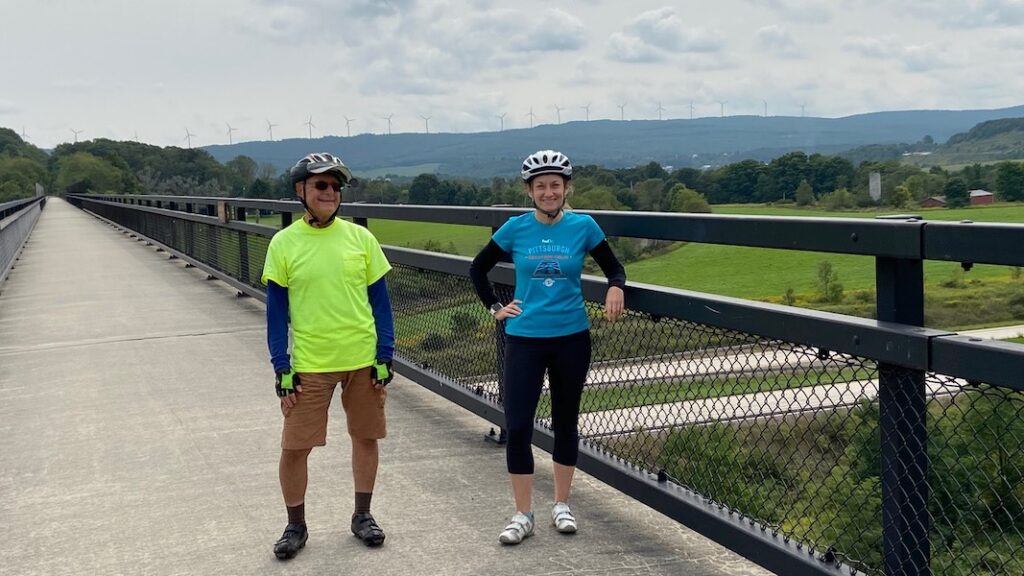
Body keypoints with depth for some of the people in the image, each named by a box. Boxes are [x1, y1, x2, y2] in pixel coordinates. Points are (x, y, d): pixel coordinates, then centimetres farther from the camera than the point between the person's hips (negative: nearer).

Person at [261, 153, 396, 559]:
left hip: (363, 359, 1)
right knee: (294, 446, 1)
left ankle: (362, 515, 30)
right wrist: (282, 368, -3)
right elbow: (276, 311, 1)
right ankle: (296, 525, 22)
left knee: (366, 436, 11)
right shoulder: (284, 243, -2)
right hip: (309, 364, -1)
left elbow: (379, 300, 4)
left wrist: (384, 356, 0)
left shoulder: (360, 237, 0)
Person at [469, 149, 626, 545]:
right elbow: (478, 268, 11)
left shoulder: (583, 226, -2)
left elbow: (614, 267, 6)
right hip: (524, 338, 0)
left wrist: (615, 287, -15)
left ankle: (562, 505, 27)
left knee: (565, 422, 12)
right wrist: (494, 308, 4)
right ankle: (523, 515, 8)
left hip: (571, 338, 1)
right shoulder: (515, 228, -2)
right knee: (517, 426, -6)